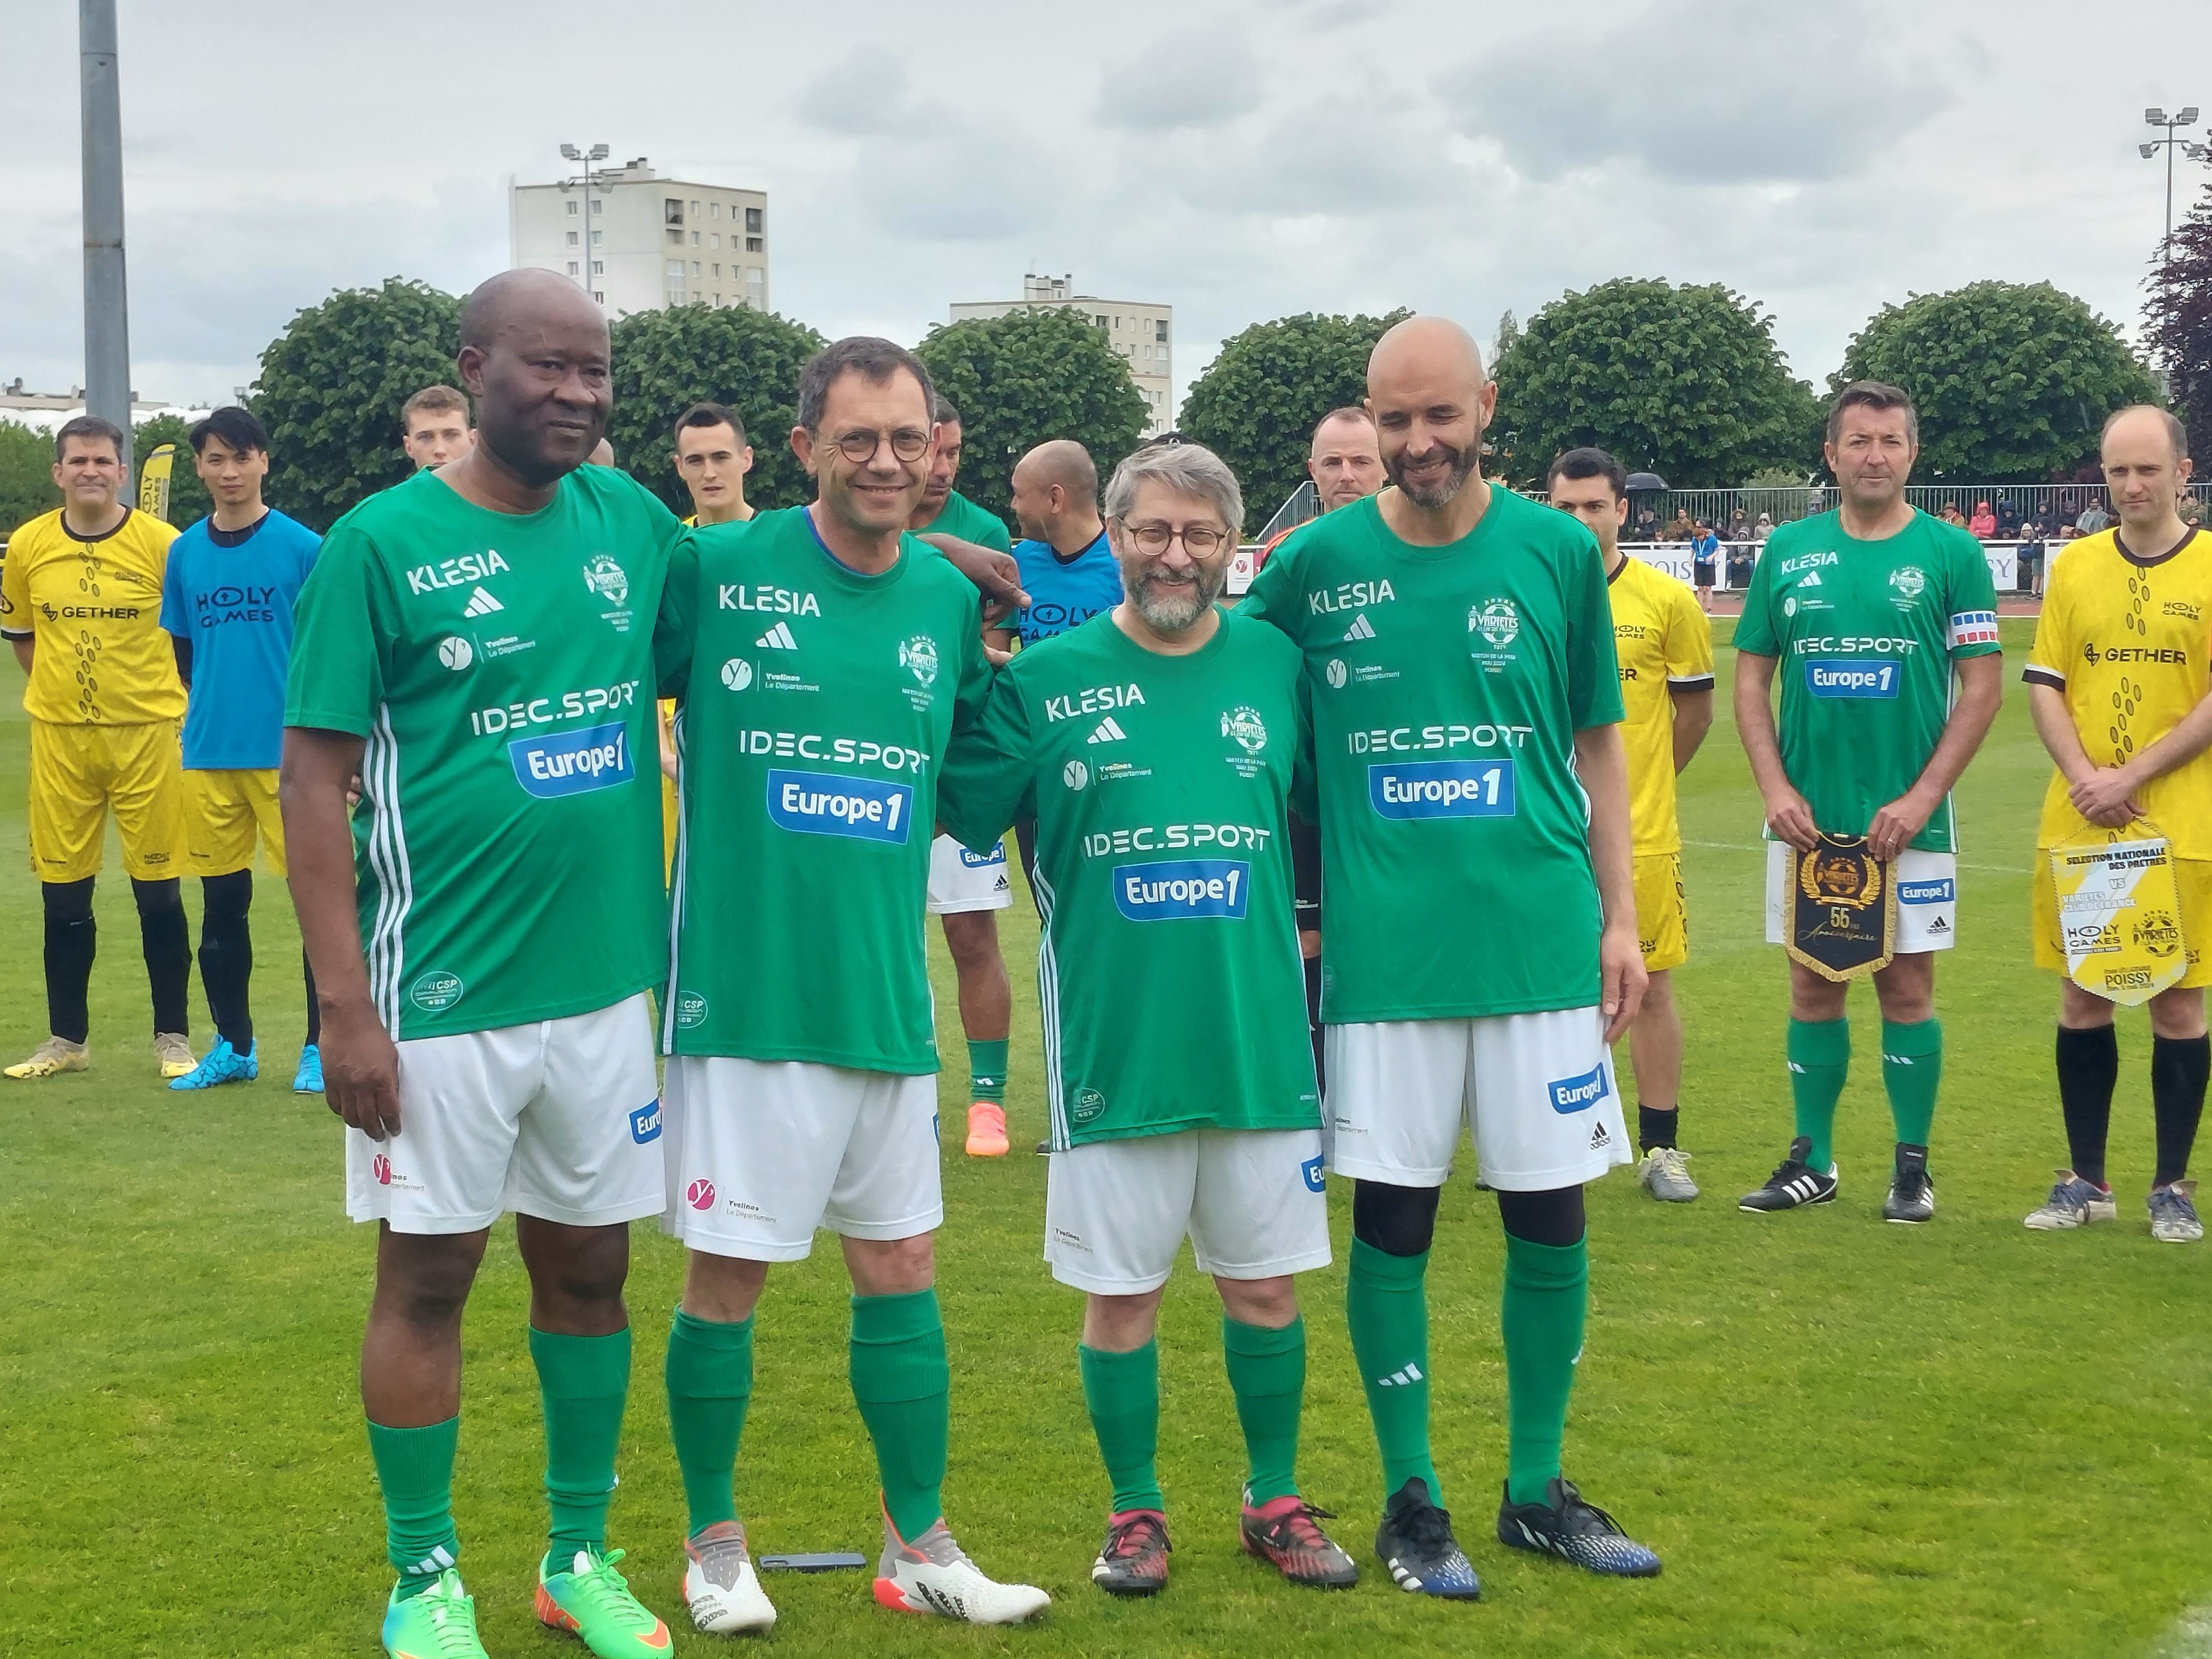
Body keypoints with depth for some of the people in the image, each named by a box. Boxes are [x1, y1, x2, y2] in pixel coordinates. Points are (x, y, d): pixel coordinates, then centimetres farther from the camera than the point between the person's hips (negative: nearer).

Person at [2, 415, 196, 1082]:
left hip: (147, 733, -3)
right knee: (63, 894, 8)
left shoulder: (162, 544, -8)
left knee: (157, 889, 3)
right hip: (59, 738, 3)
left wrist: (161, 695, 2)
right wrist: (60, 688, 9)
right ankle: (66, 1038, 21)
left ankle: (172, 1037, 14)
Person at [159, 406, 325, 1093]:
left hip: (290, 753, -4)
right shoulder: (185, 553, 8)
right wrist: (214, 707, 15)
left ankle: (322, 1047, 9)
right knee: (221, 903, 10)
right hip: (209, 754, 4)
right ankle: (233, 1046, 22)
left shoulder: (302, 548, -4)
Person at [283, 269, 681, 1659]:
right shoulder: (383, 542, -9)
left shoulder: (633, 522, 4)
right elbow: (317, 778, -9)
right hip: (443, 995, -4)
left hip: (607, 979, 4)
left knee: (590, 1269, 13)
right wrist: (345, 1007, -14)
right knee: (428, 1276, 6)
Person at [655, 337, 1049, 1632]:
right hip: (744, 990, -4)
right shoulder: (714, 569, -8)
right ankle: (716, 1546, 24)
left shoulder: (952, 598, 5)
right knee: (727, 1277, 5)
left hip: (887, 994, 4)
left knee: (902, 1268, 12)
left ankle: (921, 1549, 26)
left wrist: (1005, 667, 3)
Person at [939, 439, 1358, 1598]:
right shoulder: (1046, 677, -3)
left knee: (1265, 1283, 12)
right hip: (1111, 1043, -1)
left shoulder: (1280, 665, 2)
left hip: (1260, 1035, 2)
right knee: (1121, 1293, 8)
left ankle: (1276, 1502, 30)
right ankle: (1134, 1511, 27)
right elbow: (956, 816, -3)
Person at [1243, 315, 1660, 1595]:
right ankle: (1414, 1502, 19)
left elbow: (1599, 743, 9)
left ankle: (1540, 1490, 24)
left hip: (1543, 945, 1)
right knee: (1393, 1221, 4)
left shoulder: (1558, 551, 2)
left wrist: (1621, 915, 5)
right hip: (1382, 951, -1)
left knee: (1551, 1219, 6)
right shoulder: (1317, 563, -1)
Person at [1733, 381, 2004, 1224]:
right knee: (1812, 987, 9)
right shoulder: (1788, 551, 5)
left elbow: (1982, 686, -4)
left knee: (1906, 988, 3)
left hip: (1907, 818, -2)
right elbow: (1752, 678, 8)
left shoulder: (1952, 553, -2)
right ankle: (1812, 1161, 20)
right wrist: (1775, 788, -4)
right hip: (1806, 818, 2)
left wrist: (1921, 799, -11)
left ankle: (1912, 1165, 15)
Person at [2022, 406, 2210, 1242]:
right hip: (2078, 824, 3)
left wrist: (2130, 777, -15)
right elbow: (2043, 684, 5)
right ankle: (2085, 1180, 18)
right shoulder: (2076, 565, 7)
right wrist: (2082, 777, -10)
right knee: (2082, 998, 7)